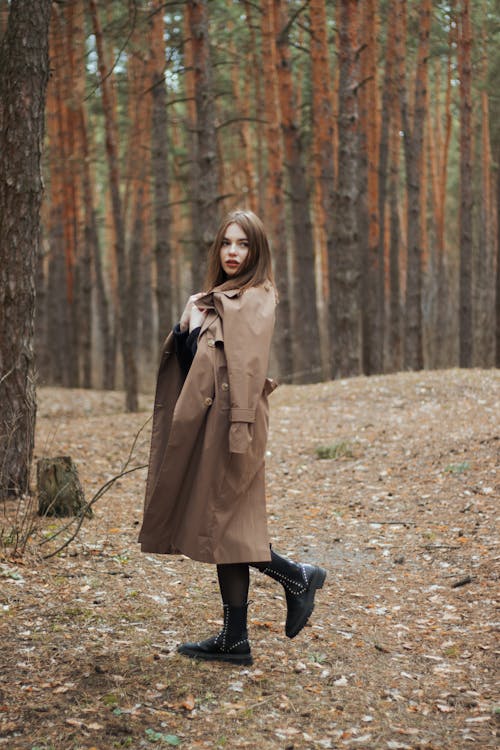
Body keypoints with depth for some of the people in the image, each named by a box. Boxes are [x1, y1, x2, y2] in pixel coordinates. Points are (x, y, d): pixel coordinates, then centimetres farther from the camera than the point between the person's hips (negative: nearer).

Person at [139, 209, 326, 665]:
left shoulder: (255, 301, -8)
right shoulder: (213, 300, 19)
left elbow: (249, 370, -17)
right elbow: (188, 356, 20)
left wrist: (237, 431, -22)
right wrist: (185, 329, 2)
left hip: (227, 421, -9)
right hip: (205, 422, 9)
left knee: (223, 522, -5)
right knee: (223, 526, 8)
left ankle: (297, 578, 11)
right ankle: (234, 639, 13)